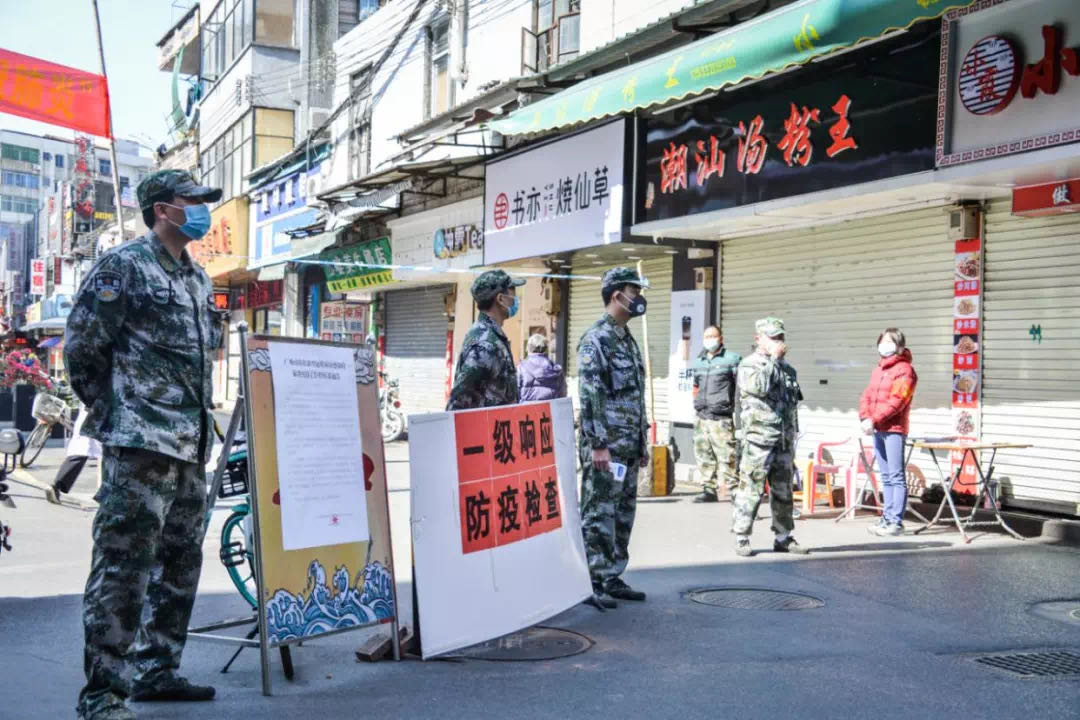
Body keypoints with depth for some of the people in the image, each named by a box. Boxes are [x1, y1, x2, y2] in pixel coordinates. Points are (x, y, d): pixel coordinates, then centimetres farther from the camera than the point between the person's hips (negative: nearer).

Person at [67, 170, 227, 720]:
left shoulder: (197, 280, 19)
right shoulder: (123, 266, -5)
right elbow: (81, 347, -7)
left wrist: (198, 419, 16)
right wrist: (113, 415, -1)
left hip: (190, 446, 9)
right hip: (141, 446, -9)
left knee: (180, 564, 13)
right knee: (123, 566, -9)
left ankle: (156, 671, 25)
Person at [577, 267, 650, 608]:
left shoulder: (628, 339, 17)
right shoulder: (595, 339, -12)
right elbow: (589, 395, -18)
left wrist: (643, 442, 19)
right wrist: (598, 445, -21)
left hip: (629, 448, 9)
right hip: (606, 447, -9)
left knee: (623, 514, 13)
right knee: (598, 515, -4)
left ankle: (613, 578, 21)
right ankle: (592, 583, 3)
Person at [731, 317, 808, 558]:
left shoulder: (787, 369, 17)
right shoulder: (748, 365, -3)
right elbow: (759, 386, -24)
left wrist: (792, 438, 20)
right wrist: (773, 358, -16)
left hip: (784, 442, 6)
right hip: (759, 441, -6)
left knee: (783, 493, 11)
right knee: (750, 492, -5)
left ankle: (784, 538, 20)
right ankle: (741, 539, 1)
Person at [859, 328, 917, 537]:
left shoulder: (904, 370, -7)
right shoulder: (878, 369, 18)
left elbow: (896, 401, -16)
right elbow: (867, 395, 14)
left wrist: (874, 419, -19)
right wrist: (865, 417, -3)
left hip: (894, 429, -8)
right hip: (877, 429, 8)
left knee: (896, 477, -6)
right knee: (886, 477, 13)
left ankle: (896, 522, -6)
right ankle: (887, 518, 18)